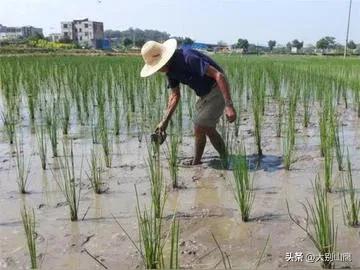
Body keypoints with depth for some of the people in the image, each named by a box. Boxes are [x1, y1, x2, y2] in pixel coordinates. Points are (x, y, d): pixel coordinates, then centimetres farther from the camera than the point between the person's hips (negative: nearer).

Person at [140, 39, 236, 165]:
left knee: (199, 128, -6)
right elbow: (175, 95, 9)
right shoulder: (170, 68, -2)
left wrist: (229, 105, -36)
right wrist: (165, 121, 5)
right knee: (208, 130, 15)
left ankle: (196, 162, 15)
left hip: (217, 90, -9)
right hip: (204, 94, 9)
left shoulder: (187, 58, -30)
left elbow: (219, 75, -32)